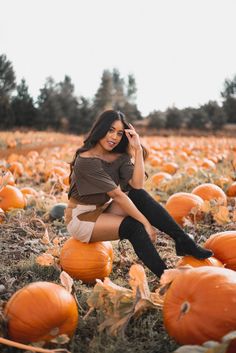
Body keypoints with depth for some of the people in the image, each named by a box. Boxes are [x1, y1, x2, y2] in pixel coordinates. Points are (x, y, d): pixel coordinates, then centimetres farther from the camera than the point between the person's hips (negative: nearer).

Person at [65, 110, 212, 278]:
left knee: (139, 196, -19)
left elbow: (137, 185, -17)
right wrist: (146, 223, -27)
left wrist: (138, 149, -19)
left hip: (104, 209, 6)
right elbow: (117, 195, -27)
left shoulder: (119, 156, -1)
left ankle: (184, 241, -19)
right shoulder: (86, 160, -24)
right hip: (81, 218, -6)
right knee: (134, 226, -28)